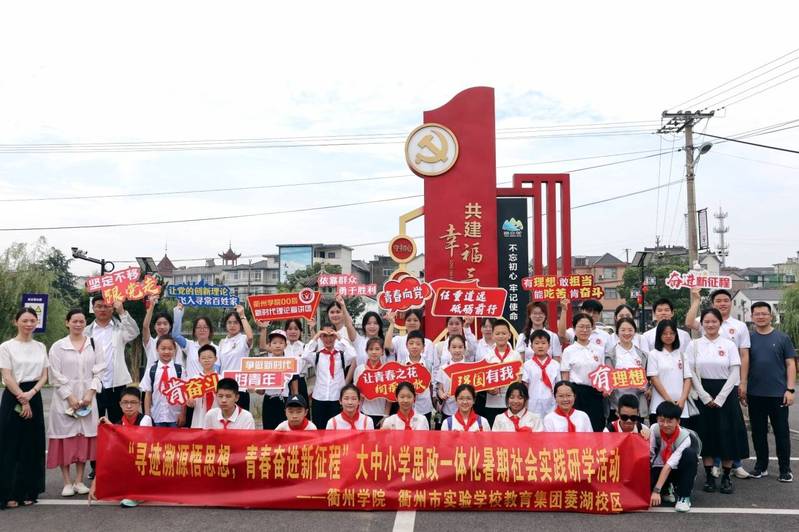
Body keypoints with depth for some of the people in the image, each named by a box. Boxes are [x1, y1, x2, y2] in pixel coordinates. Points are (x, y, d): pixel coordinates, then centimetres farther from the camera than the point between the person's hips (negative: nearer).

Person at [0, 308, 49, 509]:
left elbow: (44, 376, 8)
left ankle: (27, 491, 13)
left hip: (34, 397, 4)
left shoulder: (40, 347, 10)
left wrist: (31, 393, -10)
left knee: (32, 445, 5)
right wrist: (22, 400, -12)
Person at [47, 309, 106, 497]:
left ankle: (79, 480, 12)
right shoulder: (58, 346, 1)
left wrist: (90, 392, -9)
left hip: (87, 397, 2)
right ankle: (67, 482, 6)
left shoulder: (93, 345, 7)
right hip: (64, 398, -2)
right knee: (66, 437, -1)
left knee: (84, 437, 3)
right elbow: (55, 376, -3)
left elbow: (99, 372, 4)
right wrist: (70, 396, -11)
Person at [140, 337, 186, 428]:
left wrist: (183, 414, -2)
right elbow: (148, 394, 3)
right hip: (157, 416, 1)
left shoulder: (180, 370, -1)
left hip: (175, 416, -1)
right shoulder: (151, 371, 1)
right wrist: (147, 416, -1)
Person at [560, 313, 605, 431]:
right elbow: (564, 378, 1)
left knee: (597, 428, 0)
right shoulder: (569, 351, 1)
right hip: (576, 393, -2)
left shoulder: (599, 350, 9)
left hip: (595, 393, 3)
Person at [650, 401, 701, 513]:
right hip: (659, 469, 2)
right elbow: (648, 455, -16)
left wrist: (657, 490, -34)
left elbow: (669, 465, -30)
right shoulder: (654, 429, -15)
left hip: (678, 471, -2)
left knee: (689, 453, -33)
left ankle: (683, 496, -19)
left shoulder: (685, 437, -24)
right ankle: (667, 490, 8)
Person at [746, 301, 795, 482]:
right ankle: (761, 466, 22)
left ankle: (785, 469, 14)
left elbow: (790, 364, 0)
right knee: (758, 432, 10)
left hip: (778, 394, -2)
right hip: (755, 394, 2)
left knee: (781, 432, 4)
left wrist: (790, 389, -8)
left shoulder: (782, 338, 1)